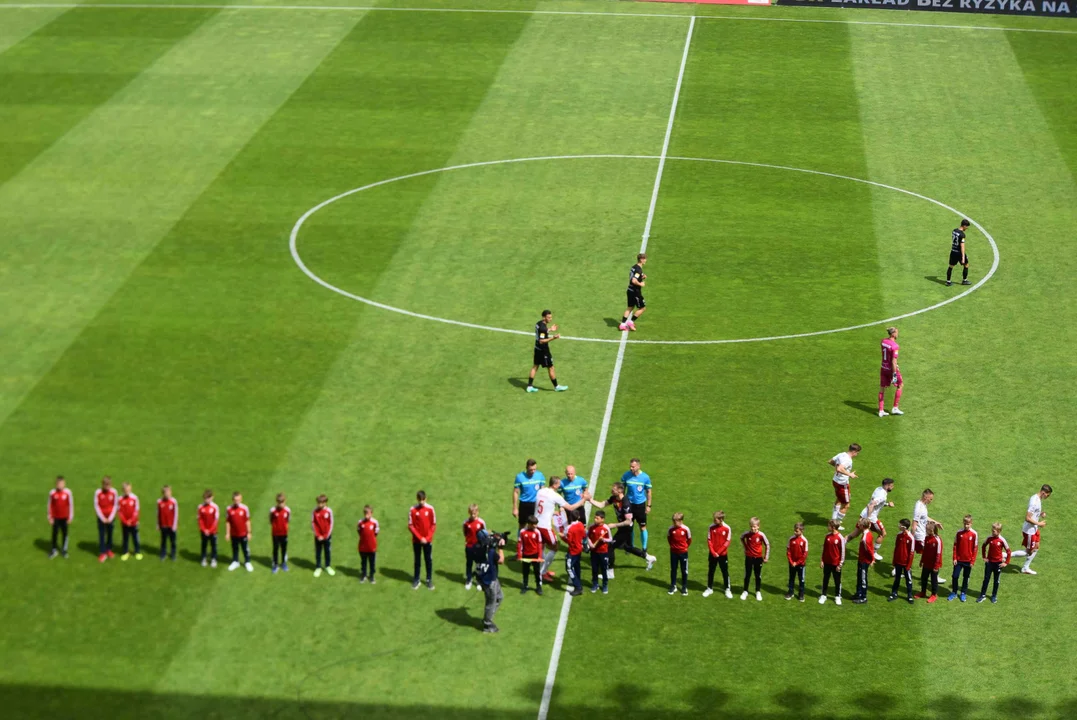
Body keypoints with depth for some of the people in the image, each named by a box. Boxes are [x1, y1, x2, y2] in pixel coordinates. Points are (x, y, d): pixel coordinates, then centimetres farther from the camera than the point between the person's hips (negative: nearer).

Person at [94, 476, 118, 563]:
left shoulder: (113, 492, -8)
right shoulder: (98, 492, -14)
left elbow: (115, 505, -1)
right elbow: (96, 506, -8)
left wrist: (111, 517, -7)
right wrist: (103, 518, -11)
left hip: (111, 517, 2)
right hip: (101, 517, -2)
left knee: (110, 534, 11)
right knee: (101, 535, -2)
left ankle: (109, 549, 27)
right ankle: (102, 553, -1)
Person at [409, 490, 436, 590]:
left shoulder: (430, 509, -6)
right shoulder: (413, 510, -9)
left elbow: (433, 525, -2)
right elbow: (410, 526, -7)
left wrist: (427, 538, -11)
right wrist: (420, 538, -13)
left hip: (428, 540, 1)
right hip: (416, 540, -1)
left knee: (429, 560, 7)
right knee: (417, 560, 10)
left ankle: (429, 580, 18)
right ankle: (416, 580, 20)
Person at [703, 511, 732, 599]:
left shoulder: (727, 528, -11)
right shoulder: (711, 528, -6)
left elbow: (727, 542, -9)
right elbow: (709, 540, -3)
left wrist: (719, 552, -14)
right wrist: (713, 552, -12)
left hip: (723, 554, -2)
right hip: (712, 554, 2)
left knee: (725, 572, 6)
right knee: (711, 571, 11)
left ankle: (728, 590, 17)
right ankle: (710, 588, 23)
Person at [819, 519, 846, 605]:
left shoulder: (840, 538, -15)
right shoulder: (828, 536, -1)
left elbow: (842, 551, -11)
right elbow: (824, 549, 8)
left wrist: (840, 564, -10)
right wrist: (822, 560, 7)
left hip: (836, 563, -4)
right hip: (827, 562, 4)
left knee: (837, 580, 9)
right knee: (825, 579, 13)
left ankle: (837, 597, 22)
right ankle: (823, 595, 25)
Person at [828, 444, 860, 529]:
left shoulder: (841, 455, 1)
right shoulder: (848, 460, -27)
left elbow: (830, 461, 14)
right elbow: (839, 469, -42)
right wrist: (850, 474, -35)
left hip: (836, 480, 10)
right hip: (842, 484, -10)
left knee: (838, 500, 33)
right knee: (846, 506, 4)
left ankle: (834, 519, 46)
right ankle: (837, 524, 11)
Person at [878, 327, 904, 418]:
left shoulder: (883, 341, -1)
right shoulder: (894, 346, -24)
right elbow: (894, 361, -24)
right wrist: (894, 374, -22)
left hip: (883, 368, 7)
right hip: (891, 369, -7)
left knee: (882, 388, 11)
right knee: (900, 385, 15)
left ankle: (881, 411, 15)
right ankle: (895, 408, 17)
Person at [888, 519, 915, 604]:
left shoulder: (911, 538, -18)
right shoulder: (899, 535, -2)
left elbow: (912, 552, -13)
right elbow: (896, 548, 6)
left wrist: (909, 565, -11)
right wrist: (894, 561, 8)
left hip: (906, 563, -5)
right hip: (898, 562, 5)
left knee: (908, 579, 8)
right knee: (897, 578, 15)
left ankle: (909, 596, 19)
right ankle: (894, 594, 26)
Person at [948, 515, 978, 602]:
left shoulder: (974, 534, -9)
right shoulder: (959, 532, -5)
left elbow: (975, 548, -4)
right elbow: (955, 546, 1)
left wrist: (972, 561, -5)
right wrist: (954, 558, -2)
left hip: (968, 560, -1)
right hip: (959, 559, 1)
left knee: (966, 577, 10)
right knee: (955, 576, 2)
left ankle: (963, 593, 23)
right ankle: (954, 593, 16)